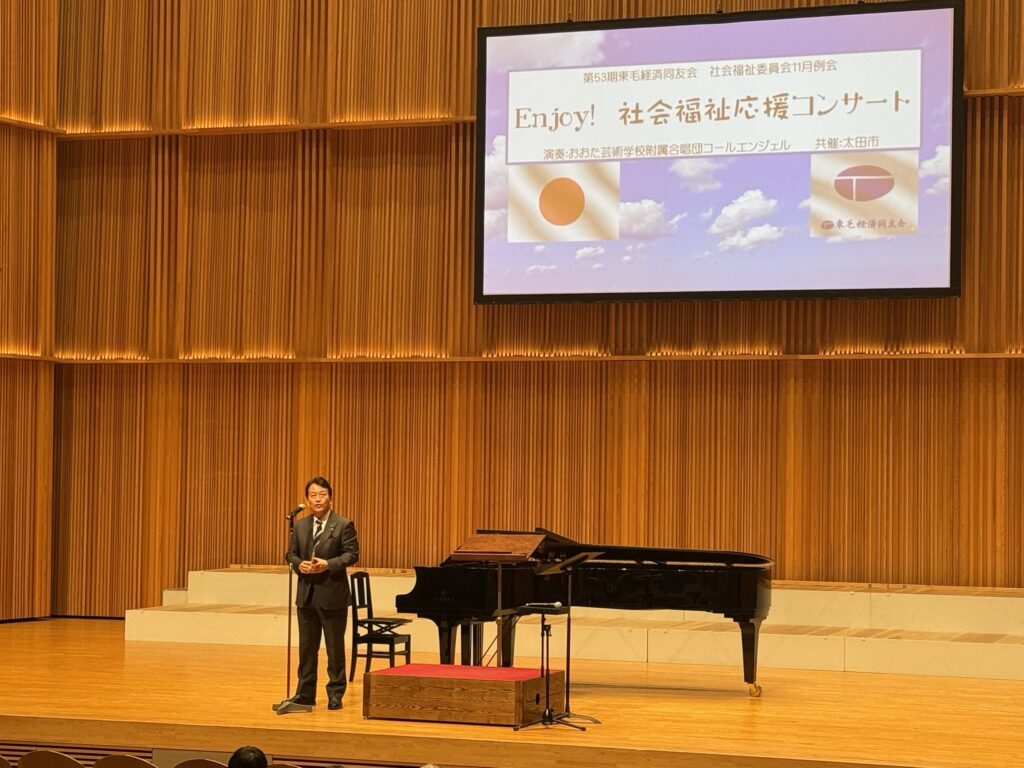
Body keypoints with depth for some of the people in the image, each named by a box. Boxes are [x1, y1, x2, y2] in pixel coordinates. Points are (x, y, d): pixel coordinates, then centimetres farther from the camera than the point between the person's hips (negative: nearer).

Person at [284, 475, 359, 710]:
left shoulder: (344, 525, -5)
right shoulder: (300, 526, 9)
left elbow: (351, 554, -9)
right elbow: (290, 553, 10)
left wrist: (328, 564, -22)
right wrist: (299, 565, -12)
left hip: (333, 595, -4)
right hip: (306, 594, 5)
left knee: (335, 647, 3)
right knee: (307, 647, 10)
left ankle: (335, 694, 10)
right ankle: (305, 692, 18)